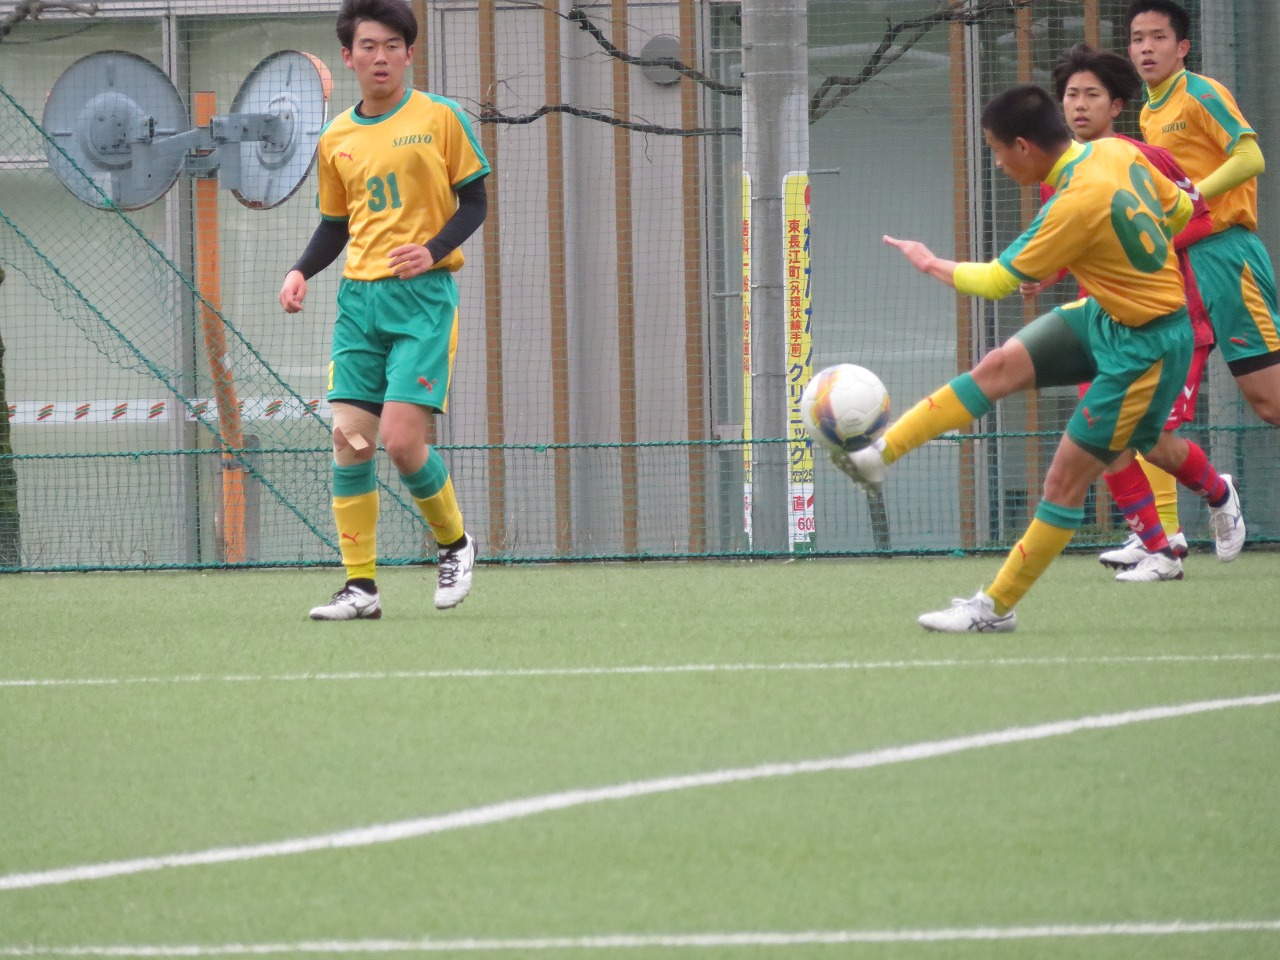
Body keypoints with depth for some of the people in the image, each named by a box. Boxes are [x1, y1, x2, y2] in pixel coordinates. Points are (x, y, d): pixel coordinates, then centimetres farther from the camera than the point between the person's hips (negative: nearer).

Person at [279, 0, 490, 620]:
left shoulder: (439, 118, -1)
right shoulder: (337, 140, 12)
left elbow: (474, 203, 2)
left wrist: (434, 250, -15)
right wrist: (301, 271, 4)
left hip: (423, 294, -5)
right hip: (359, 297, 5)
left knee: (401, 441, -14)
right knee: (349, 441, -3)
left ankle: (454, 542, 12)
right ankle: (360, 586, 2)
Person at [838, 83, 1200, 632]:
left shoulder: (1078, 203, -31)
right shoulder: (1117, 152, -7)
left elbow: (996, 281, -19)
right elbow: (1179, 208, 10)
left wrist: (930, 263, -3)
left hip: (1146, 347, -9)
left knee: (1066, 479, -3)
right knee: (1000, 366, 3)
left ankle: (995, 608, 4)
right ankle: (880, 455, 5)